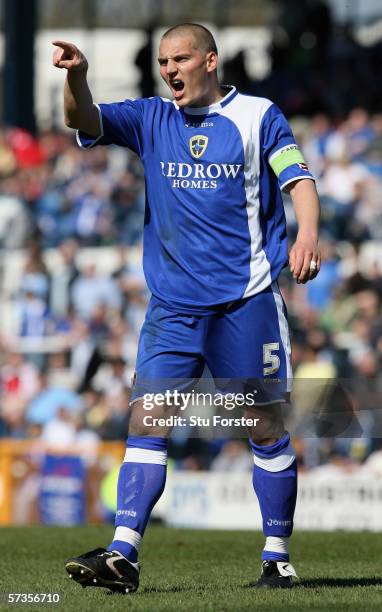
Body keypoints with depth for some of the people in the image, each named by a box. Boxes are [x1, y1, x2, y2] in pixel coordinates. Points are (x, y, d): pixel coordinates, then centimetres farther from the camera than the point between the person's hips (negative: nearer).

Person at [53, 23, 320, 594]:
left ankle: (277, 556, 13)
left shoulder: (257, 115, 3)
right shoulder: (152, 119, 10)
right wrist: (76, 76, -24)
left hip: (247, 299, -2)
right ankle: (122, 555, -13)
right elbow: (84, 120, -3)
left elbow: (298, 179, -1)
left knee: (266, 428, 2)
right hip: (173, 305, 3)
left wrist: (307, 235, -20)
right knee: (146, 419, -9)